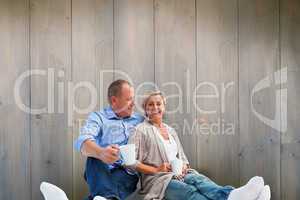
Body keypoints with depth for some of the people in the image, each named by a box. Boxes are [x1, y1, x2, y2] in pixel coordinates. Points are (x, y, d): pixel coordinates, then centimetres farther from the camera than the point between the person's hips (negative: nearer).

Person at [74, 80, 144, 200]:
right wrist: (101, 152, -37)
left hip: (129, 174, 1)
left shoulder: (140, 120, 23)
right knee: (95, 158, -36)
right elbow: (83, 141, -13)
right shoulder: (98, 117, 9)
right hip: (105, 171, -1)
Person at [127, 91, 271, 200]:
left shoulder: (171, 131, 23)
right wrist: (156, 169, -13)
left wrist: (184, 166, 2)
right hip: (159, 178, -5)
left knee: (199, 180, -31)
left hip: (180, 174, 5)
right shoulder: (141, 130, 3)